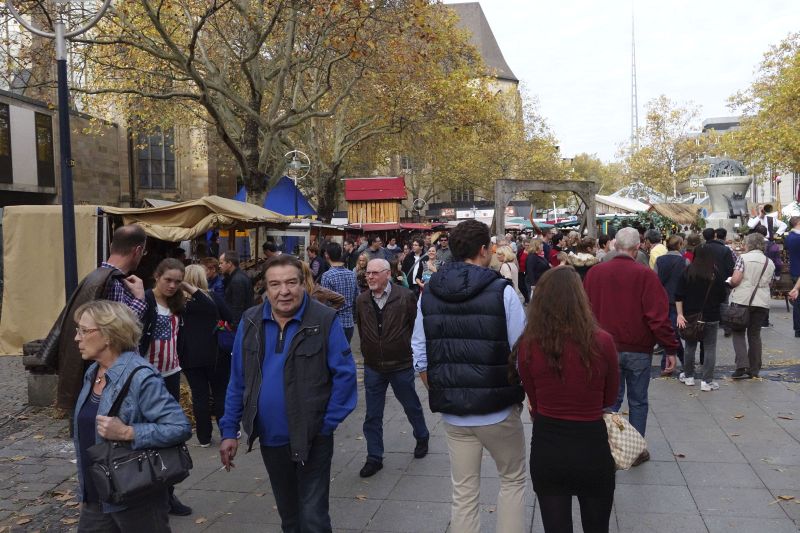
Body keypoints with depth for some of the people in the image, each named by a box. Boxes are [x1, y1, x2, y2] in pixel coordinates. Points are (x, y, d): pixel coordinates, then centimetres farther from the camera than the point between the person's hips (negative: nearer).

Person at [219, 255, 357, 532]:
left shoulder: (325, 320, -13)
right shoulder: (250, 322, 0)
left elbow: (345, 375, -10)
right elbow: (238, 381, 6)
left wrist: (328, 424, -12)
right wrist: (229, 430, 4)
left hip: (312, 439, -4)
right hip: (270, 438, 4)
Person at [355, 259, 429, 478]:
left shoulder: (405, 297, -13)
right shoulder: (362, 300, 0)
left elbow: (416, 326, -5)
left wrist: (409, 350, -3)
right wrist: (367, 352, 11)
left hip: (401, 364, -3)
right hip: (373, 367, 3)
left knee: (412, 406, 17)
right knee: (372, 416, 6)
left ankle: (422, 438, 43)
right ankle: (374, 458, 19)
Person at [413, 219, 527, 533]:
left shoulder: (428, 294, 0)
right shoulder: (502, 291, -12)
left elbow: (420, 358, 3)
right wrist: (522, 394, 6)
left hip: (452, 413, 4)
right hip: (498, 410, -3)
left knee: (463, 492, 15)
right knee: (513, 481, 19)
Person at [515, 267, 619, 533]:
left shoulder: (527, 345, -13)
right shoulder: (602, 342, -16)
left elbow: (534, 402, 1)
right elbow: (610, 398, 2)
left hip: (545, 448, 1)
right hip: (591, 447, -1)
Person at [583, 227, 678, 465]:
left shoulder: (595, 273, -3)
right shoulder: (645, 275, -12)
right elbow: (659, 316, -14)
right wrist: (671, 349, -7)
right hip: (638, 349, -2)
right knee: (638, 401, 12)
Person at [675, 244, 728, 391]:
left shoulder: (686, 273, -5)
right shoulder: (716, 275, -8)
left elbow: (678, 296, -8)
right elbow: (723, 297, -1)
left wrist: (680, 314, -6)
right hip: (711, 317, -2)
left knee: (690, 346, 15)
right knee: (710, 348, 4)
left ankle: (688, 376, 24)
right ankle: (707, 381, 3)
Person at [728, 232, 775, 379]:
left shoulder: (743, 258, -5)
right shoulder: (770, 263, 10)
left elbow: (735, 279, -15)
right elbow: (768, 283, 13)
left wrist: (731, 283, 6)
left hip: (742, 300, -4)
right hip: (761, 301, 4)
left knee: (738, 332, 4)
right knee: (755, 334, 13)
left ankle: (742, 365, -12)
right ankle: (754, 370, 17)